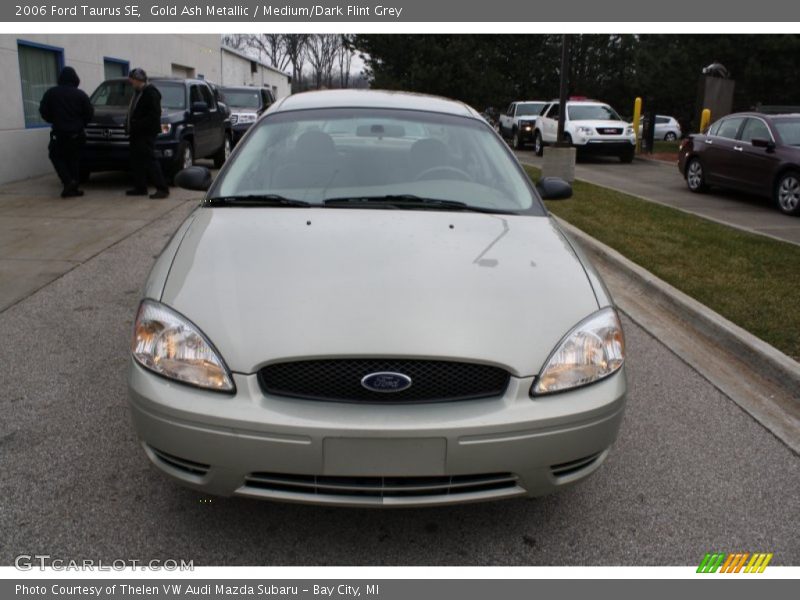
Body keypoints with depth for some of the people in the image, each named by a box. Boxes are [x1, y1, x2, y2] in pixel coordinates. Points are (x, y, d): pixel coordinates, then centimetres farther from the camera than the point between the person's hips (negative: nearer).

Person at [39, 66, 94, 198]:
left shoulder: (51, 93, -2)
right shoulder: (80, 94, -1)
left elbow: (43, 111, -2)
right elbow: (89, 113, -1)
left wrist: (54, 121, 16)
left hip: (59, 133, -2)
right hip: (77, 134, 2)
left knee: (56, 156, 11)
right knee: (73, 159, 11)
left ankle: (68, 181, -8)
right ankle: (73, 187, 8)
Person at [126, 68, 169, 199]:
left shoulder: (150, 92, -12)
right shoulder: (138, 92, 19)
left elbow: (154, 114, -20)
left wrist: (138, 125, -22)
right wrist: (132, 126, 10)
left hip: (146, 133, -10)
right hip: (137, 133, 10)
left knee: (149, 160, -12)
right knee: (137, 161, 12)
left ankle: (162, 188, -12)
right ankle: (140, 187, 19)